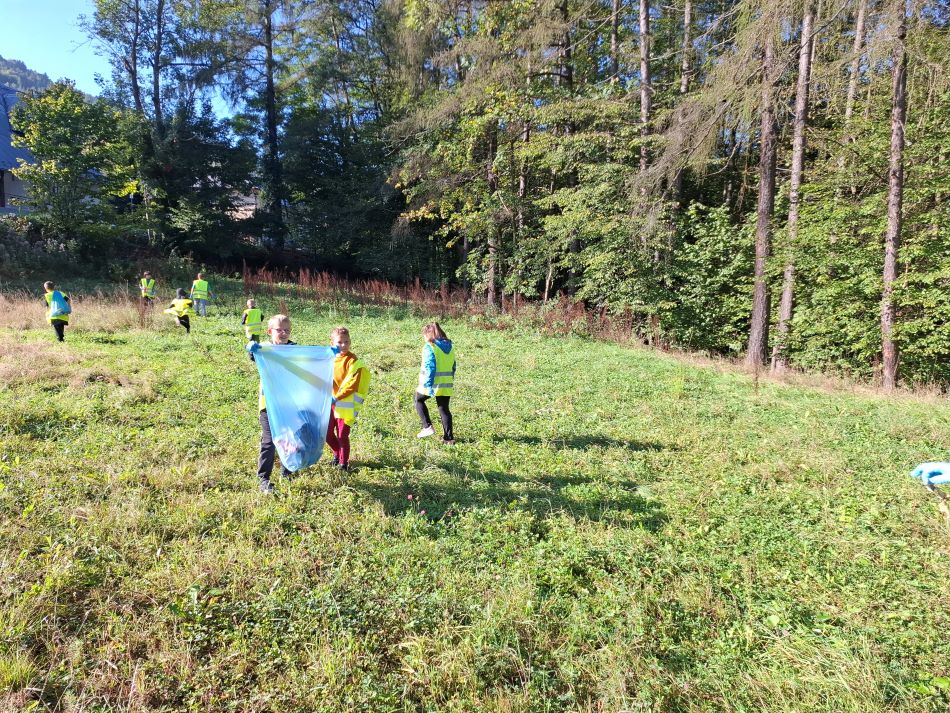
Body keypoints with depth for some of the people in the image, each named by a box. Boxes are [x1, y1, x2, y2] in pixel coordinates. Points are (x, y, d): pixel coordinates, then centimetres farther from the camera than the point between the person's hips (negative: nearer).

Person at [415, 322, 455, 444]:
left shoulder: (429, 347, -11)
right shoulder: (449, 347, 11)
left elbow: (429, 367, -18)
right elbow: (453, 367, 16)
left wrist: (428, 385, -17)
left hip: (433, 384, -6)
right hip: (447, 385, 6)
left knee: (419, 400, 18)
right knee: (444, 409, 12)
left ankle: (427, 427, 7)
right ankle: (449, 437, 11)